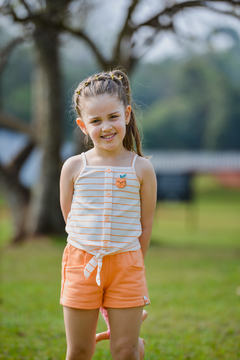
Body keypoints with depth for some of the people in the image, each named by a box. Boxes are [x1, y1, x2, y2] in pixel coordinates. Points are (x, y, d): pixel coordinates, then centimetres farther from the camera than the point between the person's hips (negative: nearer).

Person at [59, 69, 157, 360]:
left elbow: (145, 225, 3)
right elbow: (69, 219, 4)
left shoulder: (141, 169, -3)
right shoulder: (74, 167, -2)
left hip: (126, 263, 0)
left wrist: (131, 265, 6)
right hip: (81, 263, 1)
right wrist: (92, 254, 5)